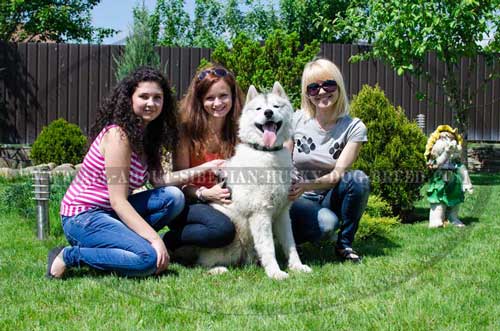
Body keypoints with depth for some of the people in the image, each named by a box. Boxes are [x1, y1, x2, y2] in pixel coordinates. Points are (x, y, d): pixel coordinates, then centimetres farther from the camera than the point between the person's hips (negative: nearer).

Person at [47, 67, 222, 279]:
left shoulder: (146, 135, 8)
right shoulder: (118, 135, -19)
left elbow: (157, 179, 8)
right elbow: (118, 201, -22)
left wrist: (203, 169, 4)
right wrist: (154, 239, -25)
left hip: (108, 213, 8)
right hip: (82, 218, -8)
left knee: (173, 197, -6)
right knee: (149, 259, -25)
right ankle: (69, 256, -12)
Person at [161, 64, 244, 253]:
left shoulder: (238, 130, 2)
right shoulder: (188, 130, -7)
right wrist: (204, 193, -25)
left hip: (227, 202, 5)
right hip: (190, 204, -5)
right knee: (222, 228, -35)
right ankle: (166, 242, -10)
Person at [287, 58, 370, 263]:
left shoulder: (354, 128, -9)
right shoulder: (296, 120, -6)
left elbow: (337, 175, -17)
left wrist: (306, 186, -35)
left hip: (330, 197, 2)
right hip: (299, 200, -2)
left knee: (358, 179, -29)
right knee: (326, 223, -35)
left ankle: (344, 244, -9)